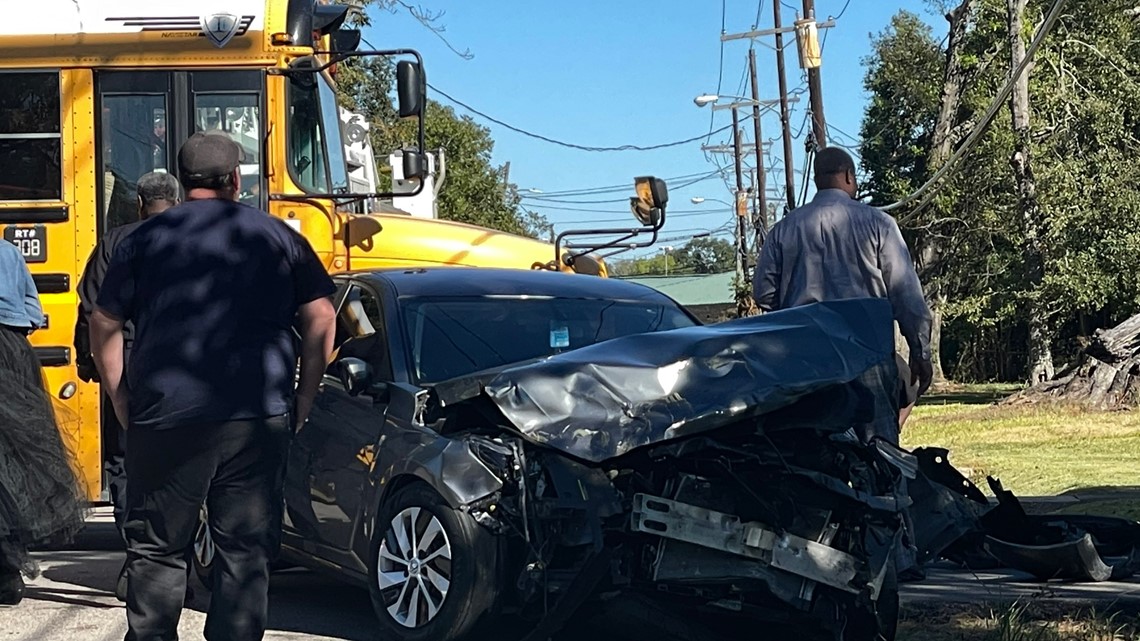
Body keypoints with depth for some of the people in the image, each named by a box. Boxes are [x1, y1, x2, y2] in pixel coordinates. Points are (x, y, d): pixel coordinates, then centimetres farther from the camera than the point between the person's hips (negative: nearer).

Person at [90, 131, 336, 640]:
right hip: (259, 420, 0)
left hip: (167, 420, 0)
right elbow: (321, 319, 5)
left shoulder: (144, 240, 7)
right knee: (247, 549, 7)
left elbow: (104, 326, 7)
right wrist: (302, 401, 11)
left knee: (157, 549, 9)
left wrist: (123, 404, 13)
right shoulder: (277, 236, 9)